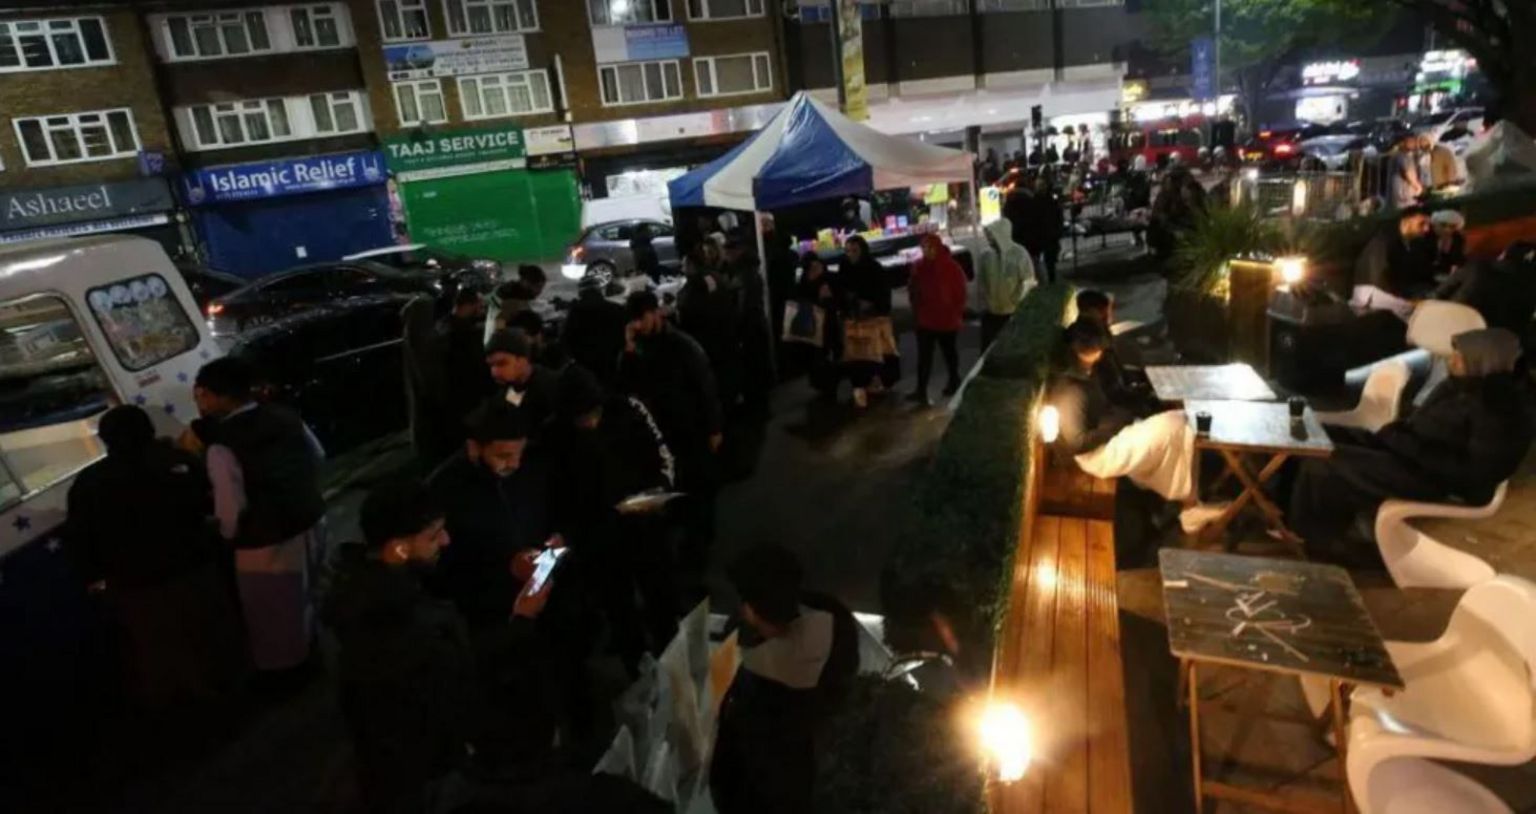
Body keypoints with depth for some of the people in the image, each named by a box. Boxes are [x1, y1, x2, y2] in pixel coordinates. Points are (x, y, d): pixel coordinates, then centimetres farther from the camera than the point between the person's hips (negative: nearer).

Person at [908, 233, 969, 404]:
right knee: (924, 354, -3)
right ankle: (921, 390, -5)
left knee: (949, 351, 15)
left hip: (947, 318, -3)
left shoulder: (952, 267, -11)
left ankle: (954, 381, 35)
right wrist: (916, 307, -1)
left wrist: (959, 315, -8)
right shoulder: (919, 266, 1)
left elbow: (960, 292, -8)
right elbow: (914, 289, 13)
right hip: (925, 318, 3)